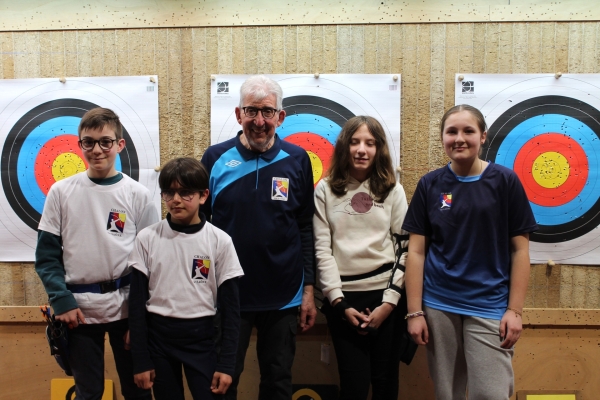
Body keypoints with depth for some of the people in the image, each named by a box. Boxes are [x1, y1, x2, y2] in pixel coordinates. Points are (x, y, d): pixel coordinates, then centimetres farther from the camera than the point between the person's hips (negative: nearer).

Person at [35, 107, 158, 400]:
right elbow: (47, 255, 1)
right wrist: (62, 301, -9)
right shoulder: (61, 192, 0)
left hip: (127, 306, 0)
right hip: (78, 309, 1)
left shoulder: (138, 195, -2)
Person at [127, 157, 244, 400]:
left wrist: (226, 363, -6)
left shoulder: (220, 241, -8)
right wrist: (140, 360, -1)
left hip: (201, 338, -1)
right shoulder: (147, 238, -4)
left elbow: (230, 306, -4)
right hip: (158, 337, 1)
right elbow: (137, 302, 0)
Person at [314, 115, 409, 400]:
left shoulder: (393, 190, 5)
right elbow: (322, 250, -1)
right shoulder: (326, 190, 2)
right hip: (343, 296, -1)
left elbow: (405, 248, 1)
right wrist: (339, 301, -7)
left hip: (385, 294, 1)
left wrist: (390, 301, -7)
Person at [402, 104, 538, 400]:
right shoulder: (430, 185, 0)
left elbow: (520, 249, -1)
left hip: (490, 306, -1)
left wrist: (515, 309, -5)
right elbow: (416, 251, 0)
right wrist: (414, 311, -3)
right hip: (438, 306, 2)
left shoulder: (505, 181, -3)